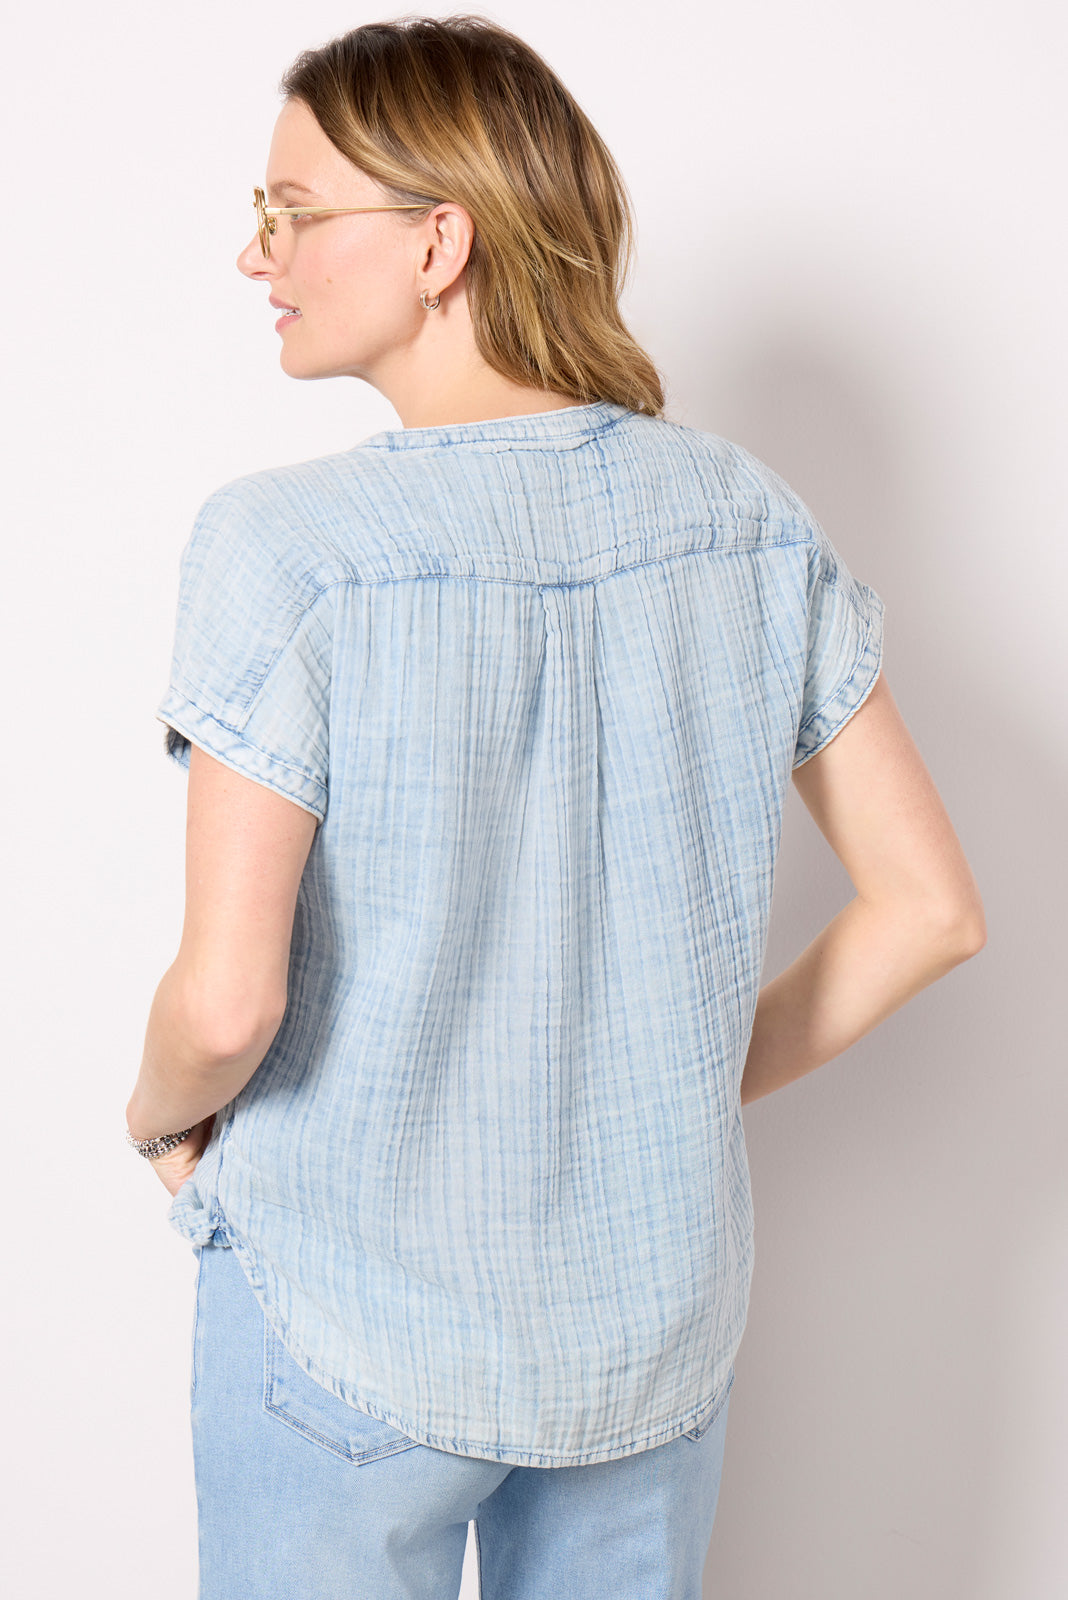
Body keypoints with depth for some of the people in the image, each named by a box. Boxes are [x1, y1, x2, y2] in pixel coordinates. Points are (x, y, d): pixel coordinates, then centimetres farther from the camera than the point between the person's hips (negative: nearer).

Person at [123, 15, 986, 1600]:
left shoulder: (285, 547, -20)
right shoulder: (752, 517, -7)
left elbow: (228, 1002, -22)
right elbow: (931, 906, -3)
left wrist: (160, 1111, 0)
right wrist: (707, 1085, 8)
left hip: (352, 1335, -3)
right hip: (660, 1318, 4)